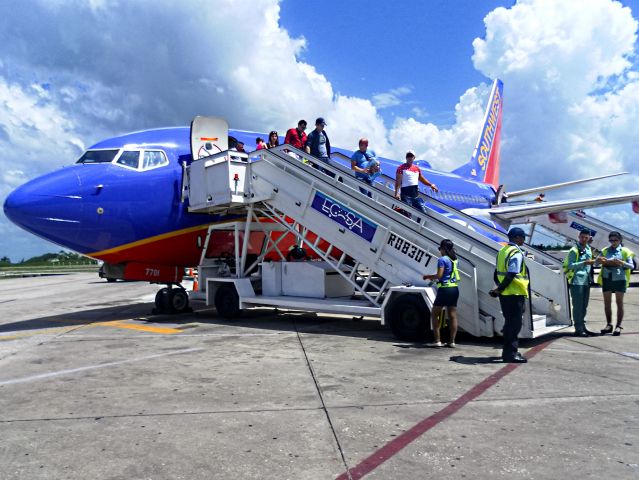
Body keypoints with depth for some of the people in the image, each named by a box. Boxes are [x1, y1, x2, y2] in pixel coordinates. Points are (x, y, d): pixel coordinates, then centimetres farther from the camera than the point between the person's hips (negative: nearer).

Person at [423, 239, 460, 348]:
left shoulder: (442, 259, -12)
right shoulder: (454, 260, 12)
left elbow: (439, 275, -17)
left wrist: (428, 276, -1)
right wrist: (433, 277, 18)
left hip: (445, 289, -7)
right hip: (454, 289, 8)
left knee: (434, 314, 4)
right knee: (452, 315, 9)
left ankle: (437, 341, 2)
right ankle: (452, 341, 13)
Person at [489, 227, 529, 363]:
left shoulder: (502, 251, 14)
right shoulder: (516, 253, -14)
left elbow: (497, 273, 15)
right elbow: (511, 275, -22)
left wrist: (499, 288, 14)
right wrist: (500, 289, -15)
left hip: (505, 294, 9)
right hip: (515, 294, -9)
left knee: (510, 322, 17)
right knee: (515, 323, -3)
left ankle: (508, 351, 25)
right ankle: (511, 353, -1)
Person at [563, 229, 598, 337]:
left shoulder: (589, 249, 16)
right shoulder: (574, 250, -9)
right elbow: (570, 265, -17)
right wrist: (584, 263, -25)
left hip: (586, 281, 8)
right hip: (576, 281, -8)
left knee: (584, 306, 14)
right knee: (578, 306, -6)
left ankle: (582, 327, 23)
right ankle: (578, 330, -2)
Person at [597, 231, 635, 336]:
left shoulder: (625, 251, 3)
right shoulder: (605, 250, 10)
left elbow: (632, 266, -2)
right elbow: (597, 261, -1)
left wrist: (622, 263, -21)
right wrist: (601, 260, -23)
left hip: (619, 279, -3)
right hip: (607, 278, 3)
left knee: (619, 302, 0)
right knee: (607, 302, 6)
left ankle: (618, 326, 6)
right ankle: (609, 324, 16)